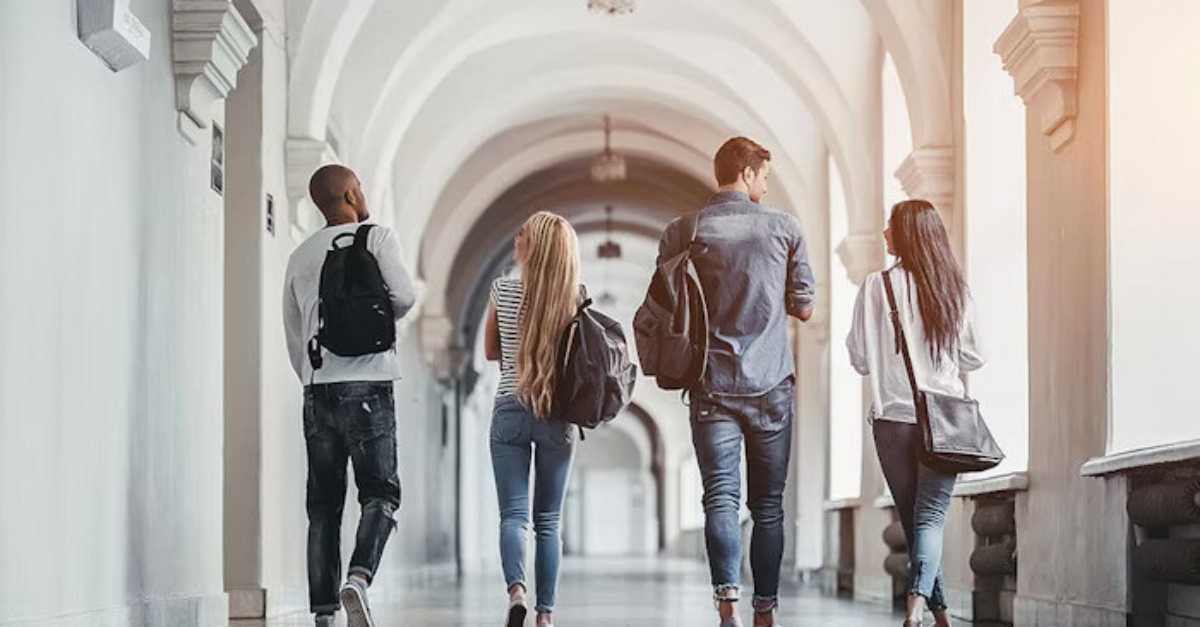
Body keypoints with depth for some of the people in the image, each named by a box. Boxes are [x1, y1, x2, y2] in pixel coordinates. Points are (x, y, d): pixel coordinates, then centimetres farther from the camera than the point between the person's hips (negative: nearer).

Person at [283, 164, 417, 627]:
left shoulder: (299, 257, 16)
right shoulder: (376, 238, 1)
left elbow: (292, 337, 18)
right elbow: (403, 297, -10)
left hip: (317, 387, 5)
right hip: (366, 384, -4)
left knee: (324, 505, 6)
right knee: (380, 493, -1)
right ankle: (359, 578, -25)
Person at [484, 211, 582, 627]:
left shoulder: (503, 290, -2)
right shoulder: (575, 298, -2)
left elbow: (490, 351, 10)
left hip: (509, 411, -1)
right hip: (557, 416, 1)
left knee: (513, 513, -2)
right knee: (548, 520, 9)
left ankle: (516, 589, -26)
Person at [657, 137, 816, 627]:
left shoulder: (682, 233, 1)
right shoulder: (784, 228, 1)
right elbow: (804, 308, 6)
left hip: (713, 385, 0)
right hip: (772, 385, 0)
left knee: (720, 497, -5)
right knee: (768, 503, 9)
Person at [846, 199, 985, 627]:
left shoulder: (877, 286, -4)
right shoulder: (955, 290, 4)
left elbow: (860, 359, -1)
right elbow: (973, 358, 10)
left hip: (893, 418, -1)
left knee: (913, 519, 11)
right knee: (931, 516, -2)